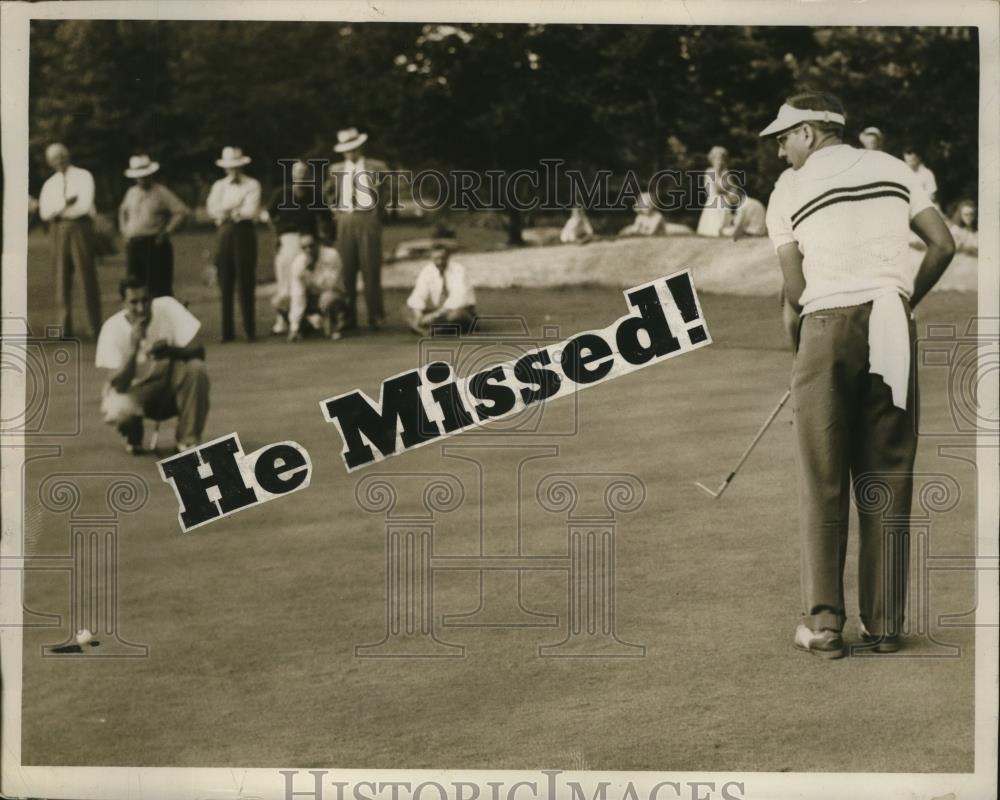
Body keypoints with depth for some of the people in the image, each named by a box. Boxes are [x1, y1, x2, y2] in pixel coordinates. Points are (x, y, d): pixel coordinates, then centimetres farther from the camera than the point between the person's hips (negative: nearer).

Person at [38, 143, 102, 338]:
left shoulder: (83, 177, 4)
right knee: (62, 277, 0)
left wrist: (58, 212, -1)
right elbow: (45, 213, 5)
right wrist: (65, 204, -8)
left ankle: (96, 325, -3)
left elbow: (84, 205, -9)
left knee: (88, 275, -6)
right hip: (59, 230, 4)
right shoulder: (50, 184, 16)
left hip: (80, 227, -4)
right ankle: (65, 327, 1)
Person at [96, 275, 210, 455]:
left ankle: (188, 439, -15)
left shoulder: (167, 308, -17)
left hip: (170, 386, 1)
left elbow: (198, 351, -20)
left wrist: (170, 350, -41)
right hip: (134, 391, -1)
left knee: (196, 368, -30)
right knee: (117, 411, -34)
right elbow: (119, 385, -25)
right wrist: (133, 347, -39)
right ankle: (133, 437, 5)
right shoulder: (112, 328, -19)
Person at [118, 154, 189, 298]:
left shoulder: (161, 193, -5)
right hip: (133, 245, 6)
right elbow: (123, 211, 32)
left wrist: (166, 232, -12)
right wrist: (124, 230, 18)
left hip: (154, 244, -5)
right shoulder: (131, 193, 13)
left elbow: (182, 212, -9)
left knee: (157, 286, -6)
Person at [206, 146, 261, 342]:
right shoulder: (218, 186, 16)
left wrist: (228, 211, -4)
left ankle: (250, 330, 0)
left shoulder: (252, 185, 4)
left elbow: (251, 211, -8)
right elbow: (213, 210, 1)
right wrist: (239, 210, -9)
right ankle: (227, 331, 3)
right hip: (225, 233, 3)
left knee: (246, 282, -5)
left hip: (244, 232, -3)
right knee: (225, 283, 1)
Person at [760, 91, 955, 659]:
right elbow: (943, 246, 7)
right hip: (893, 327, 3)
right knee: (889, 479, 6)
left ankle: (824, 623, 0)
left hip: (828, 327, -2)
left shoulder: (790, 190, 5)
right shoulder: (893, 169, 13)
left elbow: (795, 287, -1)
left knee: (823, 484, 3)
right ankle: (885, 623, 7)